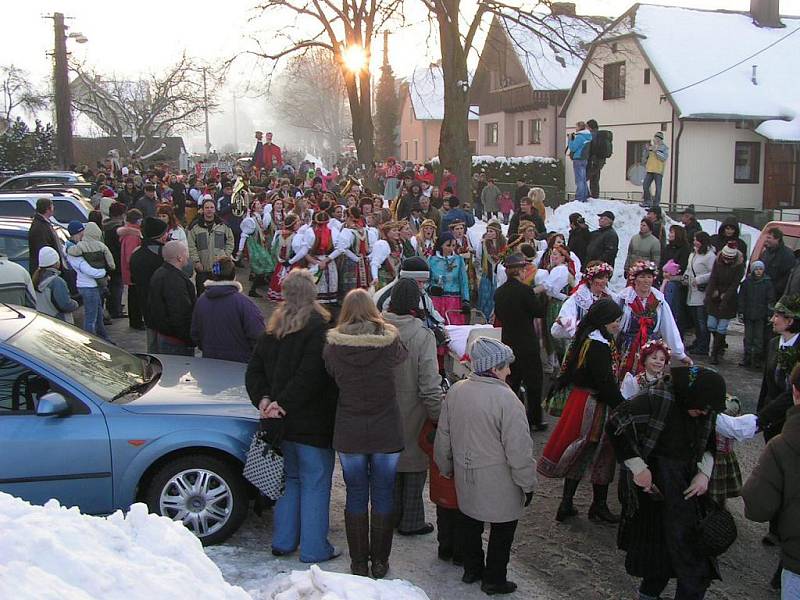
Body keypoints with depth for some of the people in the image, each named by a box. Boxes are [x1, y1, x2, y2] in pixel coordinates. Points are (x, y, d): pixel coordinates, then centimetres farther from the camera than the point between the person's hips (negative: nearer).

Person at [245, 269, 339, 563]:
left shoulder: (273, 328, 8)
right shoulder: (318, 327, -15)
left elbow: (254, 370, 8)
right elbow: (311, 375, -24)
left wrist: (263, 399, -3)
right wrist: (283, 403, -17)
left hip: (283, 421, 7)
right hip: (313, 423, -7)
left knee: (291, 479, 20)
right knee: (315, 483, 4)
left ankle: (283, 541, 26)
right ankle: (314, 548, 10)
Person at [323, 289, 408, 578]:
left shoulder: (333, 347, -11)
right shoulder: (390, 343, -12)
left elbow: (331, 380, 1)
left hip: (349, 433, 1)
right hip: (387, 433, 0)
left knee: (355, 496, 14)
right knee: (383, 496, 13)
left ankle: (358, 562, 22)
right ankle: (380, 561, 22)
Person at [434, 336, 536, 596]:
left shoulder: (455, 392, -4)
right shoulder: (505, 398, -23)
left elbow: (443, 437, 7)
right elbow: (519, 448, -20)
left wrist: (446, 467, 22)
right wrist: (527, 483, -7)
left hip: (466, 476, 6)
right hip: (499, 482, -6)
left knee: (470, 522, 22)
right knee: (502, 528, 13)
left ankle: (472, 569, 38)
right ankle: (494, 580, 24)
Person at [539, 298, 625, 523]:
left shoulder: (587, 339, 9)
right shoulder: (599, 346, -21)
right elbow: (606, 382, -24)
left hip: (579, 397, 9)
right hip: (595, 405, -9)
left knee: (579, 454, 14)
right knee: (602, 454, 6)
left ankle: (566, 504, 20)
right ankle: (599, 506, 19)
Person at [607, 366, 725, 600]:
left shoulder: (707, 410, -1)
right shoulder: (657, 399, -22)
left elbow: (709, 445, 15)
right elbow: (615, 424, -24)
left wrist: (704, 473, -3)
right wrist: (637, 467, -22)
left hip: (686, 481, 6)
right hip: (651, 477, -5)